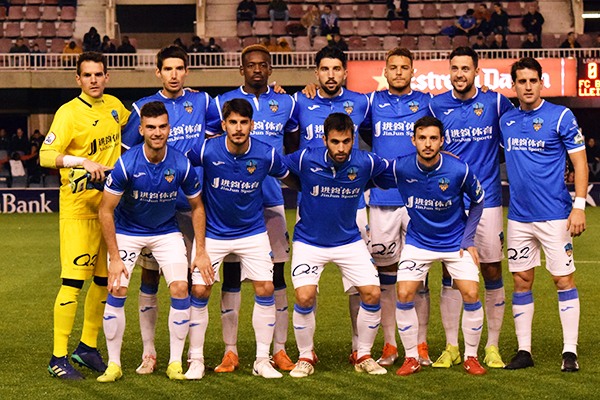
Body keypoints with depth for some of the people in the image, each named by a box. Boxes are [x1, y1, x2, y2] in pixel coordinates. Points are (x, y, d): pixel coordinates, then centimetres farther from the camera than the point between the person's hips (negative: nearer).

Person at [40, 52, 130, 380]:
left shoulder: (114, 106, 10)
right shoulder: (68, 113, -10)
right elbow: (45, 156, -18)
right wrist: (83, 161, -28)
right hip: (78, 208, -7)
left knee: (104, 279, 10)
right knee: (73, 281, -10)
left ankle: (88, 347, 24)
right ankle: (58, 357, -5)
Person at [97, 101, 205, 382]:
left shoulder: (181, 164, -18)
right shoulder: (126, 164, -24)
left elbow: (197, 206, -1)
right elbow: (106, 210, -15)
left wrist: (200, 251, -4)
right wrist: (114, 258, -18)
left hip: (166, 232, 1)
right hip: (127, 231, -1)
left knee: (180, 288, -14)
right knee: (117, 291, -14)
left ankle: (175, 363, 0)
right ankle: (114, 364, 1)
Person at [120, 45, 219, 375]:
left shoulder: (201, 102, 7)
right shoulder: (143, 107, 1)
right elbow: (123, 151, 9)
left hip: (192, 204, 1)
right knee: (150, 276, 0)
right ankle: (148, 352, 7)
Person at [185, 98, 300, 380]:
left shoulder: (266, 155, -14)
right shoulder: (207, 151, -19)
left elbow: (290, 180, 7)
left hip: (252, 232, 1)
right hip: (213, 232, -1)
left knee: (265, 290, -7)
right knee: (199, 291, -8)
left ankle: (262, 360, 8)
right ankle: (196, 359, 8)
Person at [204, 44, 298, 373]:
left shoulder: (285, 104, 9)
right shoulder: (223, 103, 3)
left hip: (272, 200, 1)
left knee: (276, 273, 2)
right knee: (231, 271, 0)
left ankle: (280, 350, 8)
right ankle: (230, 351, 6)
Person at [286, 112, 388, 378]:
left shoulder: (365, 163, -13)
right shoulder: (306, 159, -18)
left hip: (349, 241, 2)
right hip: (309, 242, -2)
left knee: (372, 294, -8)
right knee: (305, 297, -18)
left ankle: (363, 356, 13)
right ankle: (305, 357, 6)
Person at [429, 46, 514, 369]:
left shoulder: (495, 102, 1)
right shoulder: (436, 105, 4)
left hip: (487, 200, -1)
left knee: (492, 271, 1)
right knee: (450, 273, 1)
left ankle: (492, 347, 11)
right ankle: (451, 347, 11)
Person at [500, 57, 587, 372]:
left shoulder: (561, 116, -5)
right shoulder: (506, 121, 9)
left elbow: (580, 162, -6)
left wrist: (579, 206, -12)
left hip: (555, 215, -5)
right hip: (518, 215, 5)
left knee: (563, 279, -2)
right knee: (521, 281, 6)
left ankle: (570, 351, 2)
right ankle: (524, 350, 12)